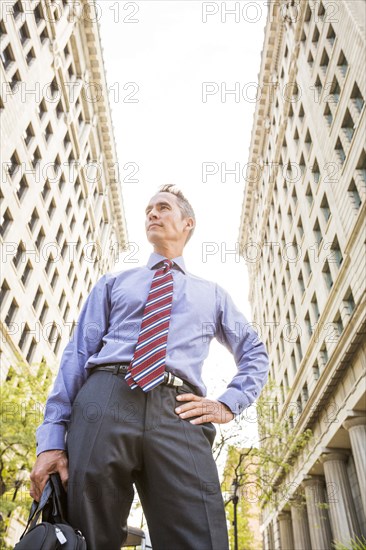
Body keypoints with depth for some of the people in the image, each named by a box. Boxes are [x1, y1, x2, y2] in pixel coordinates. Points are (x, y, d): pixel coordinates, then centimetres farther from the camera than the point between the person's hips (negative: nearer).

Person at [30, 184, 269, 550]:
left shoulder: (212, 294, 27)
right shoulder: (113, 283, 24)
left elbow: (256, 354, 29)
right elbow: (77, 353, 13)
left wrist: (229, 403, 8)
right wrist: (51, 438, 1)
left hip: (178, 414, 0)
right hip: (104, 402, 1)